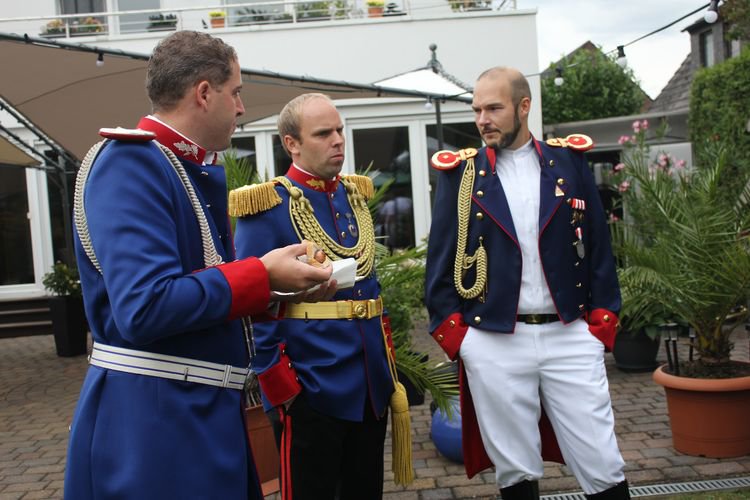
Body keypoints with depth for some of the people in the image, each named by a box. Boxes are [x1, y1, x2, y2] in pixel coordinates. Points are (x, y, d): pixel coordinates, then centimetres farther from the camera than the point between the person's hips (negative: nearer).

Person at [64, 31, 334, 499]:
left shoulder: (198, 173, 12)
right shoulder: (131, 164, -17)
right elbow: (144, 308, -27)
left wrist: (282, 289, 1)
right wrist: (261, 274, -19)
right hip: (151, 421, -9)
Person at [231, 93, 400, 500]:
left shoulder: (354, 195, 10)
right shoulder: (268, 207, -11)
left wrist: (384, 352, 12)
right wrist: (280, 386, -16)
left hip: (370, 383, 7)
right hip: (311, 388, -7)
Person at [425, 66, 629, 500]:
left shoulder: (570, 161, 5)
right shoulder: (460, 172, 2)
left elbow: (598, 247, 7)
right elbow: (441, 259, 3)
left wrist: (603, 321, 2)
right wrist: (451, 330, -3)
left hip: (571, 336, 1)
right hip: (493, 342, 0)